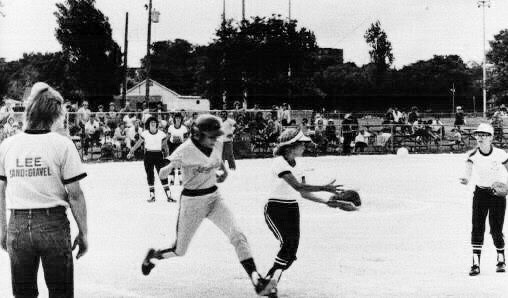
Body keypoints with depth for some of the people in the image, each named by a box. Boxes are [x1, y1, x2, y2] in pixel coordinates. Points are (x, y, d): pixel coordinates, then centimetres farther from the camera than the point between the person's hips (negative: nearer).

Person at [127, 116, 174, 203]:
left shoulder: (161, 134, -3)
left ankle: (168, 196, -5)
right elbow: (138, 143, 9)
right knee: (150, 176, 5)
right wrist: (131, 152, 13)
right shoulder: (144, 134, -2)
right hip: (148, 156, 1)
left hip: (158, 155, -1)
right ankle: (152, 196, 13)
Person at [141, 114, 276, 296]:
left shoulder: (217, 145, -2)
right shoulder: (186, 150, -20)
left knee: (237, 236, -17)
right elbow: (162, 174, -17)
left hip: (214, 197, 4)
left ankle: (257, 281, -21)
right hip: (192, 201, -4)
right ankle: (152, 256, 43)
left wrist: (222, 171, -2)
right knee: (179, 251, 10)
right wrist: (170, 166, -40)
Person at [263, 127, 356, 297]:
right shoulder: (279, 162, -15)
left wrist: (330, 202, 6)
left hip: (292, 210, 7)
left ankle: (270, 282, 10)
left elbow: (304, 193, 12)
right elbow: (298, 186, -26)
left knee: (291, 251, -2)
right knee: (288, 245, -21)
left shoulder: (296, 165, 10)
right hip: (275, 209, -7)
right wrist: (324, 188, -32)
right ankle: (270, 281, -9)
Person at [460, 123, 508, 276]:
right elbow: (468, 168, -24)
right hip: (480, 193, 1)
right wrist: (466, 179, -46)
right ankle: (476, 263, -3)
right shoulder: (473, 155, -10)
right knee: (477, 227, -7)